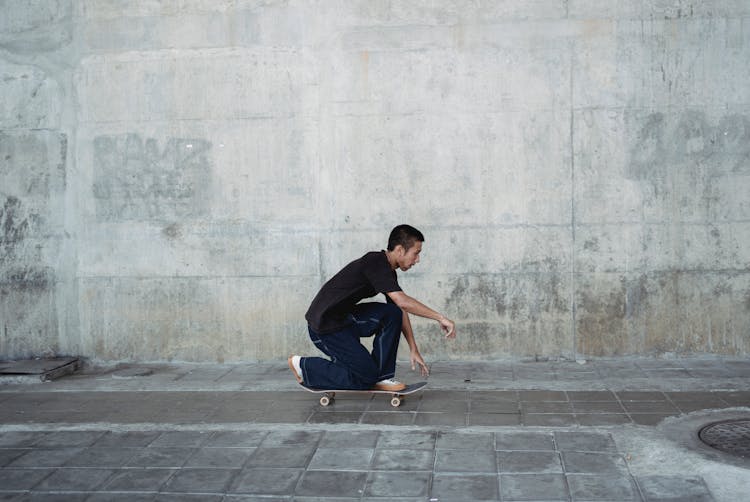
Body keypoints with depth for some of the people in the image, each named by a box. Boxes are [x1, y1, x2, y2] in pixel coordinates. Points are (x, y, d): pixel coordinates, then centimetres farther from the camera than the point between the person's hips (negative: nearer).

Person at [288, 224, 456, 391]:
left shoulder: (388, 272, 8)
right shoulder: (375, 263, -21)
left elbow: (400, 311, 14)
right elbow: (402, 301, -32)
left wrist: (414, 350, 12)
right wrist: (440, 317, -26)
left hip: (344, 318, 9)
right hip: (324, 326, -9)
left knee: (392, 314, -5)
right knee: (367, 377, -9)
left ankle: (381, 377, 0)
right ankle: (304, 366, 3)